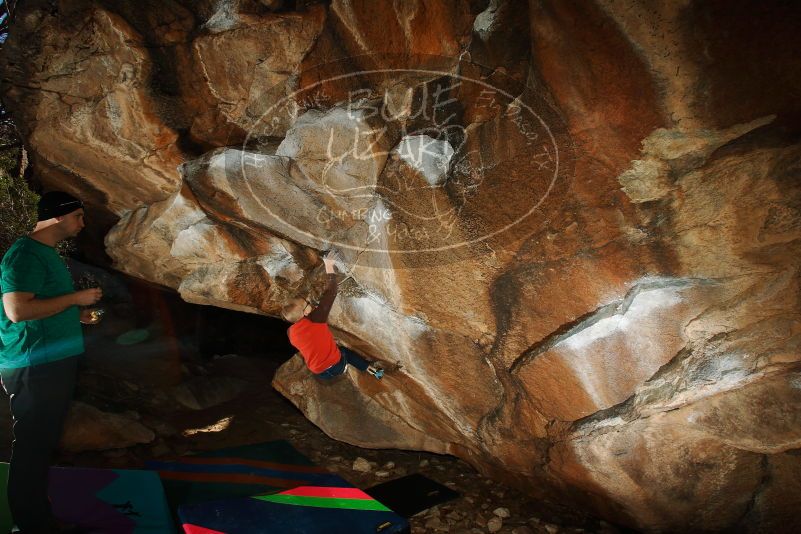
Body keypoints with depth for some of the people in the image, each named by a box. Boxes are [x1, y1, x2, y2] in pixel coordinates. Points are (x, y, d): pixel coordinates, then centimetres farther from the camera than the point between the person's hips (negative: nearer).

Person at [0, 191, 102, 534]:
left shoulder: (46, 253, 16)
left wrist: (76, 315, 15)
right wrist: (75, 298, -18)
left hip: (52, 364, 10)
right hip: (34, 368, -10)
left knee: (41, 446, 17)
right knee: (31, 449, 0)